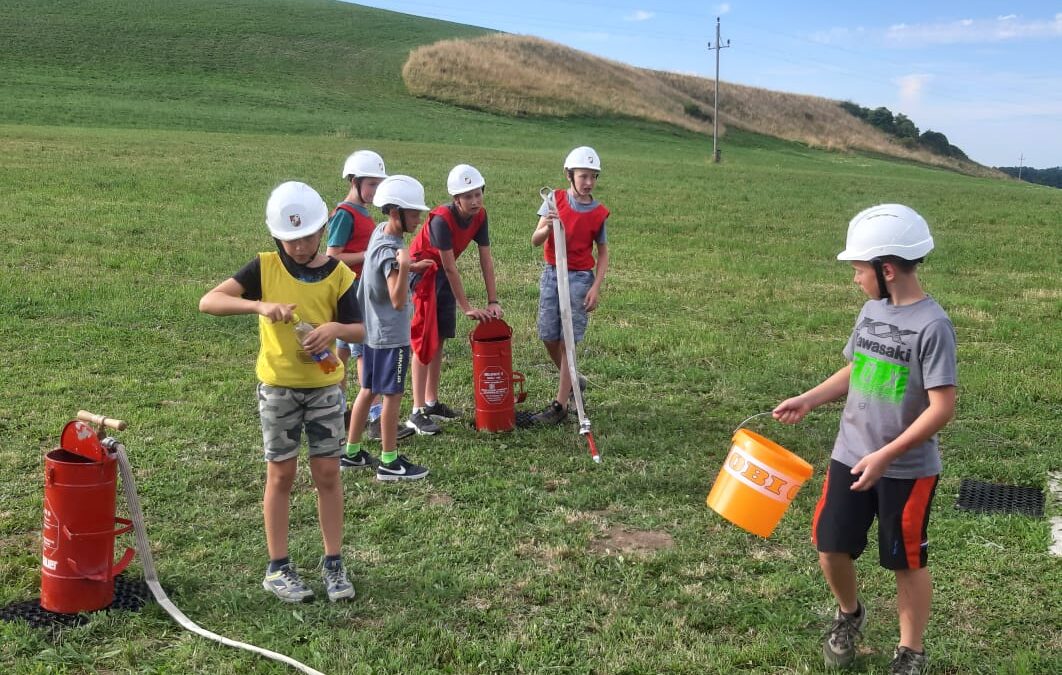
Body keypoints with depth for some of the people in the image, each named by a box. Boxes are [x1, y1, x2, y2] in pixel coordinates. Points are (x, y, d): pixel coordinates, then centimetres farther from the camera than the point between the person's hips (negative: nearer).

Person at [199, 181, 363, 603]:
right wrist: (260, 305, -32)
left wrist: (336, 328, -24)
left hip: (325, 386, 1)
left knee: (327, 474, 5)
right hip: (278, 387, -1)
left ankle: (334, 563, 18)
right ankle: (278, 568, 18)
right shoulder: (265, 268, -9)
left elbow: (359, 331, -1)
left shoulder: (338, 274, -5)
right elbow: (209, 302, -17)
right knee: (281, 475, 7)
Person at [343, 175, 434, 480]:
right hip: (390, 335, -9)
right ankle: (389, 462, 13)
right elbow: (398, 301, -29)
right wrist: (405, 268, -42)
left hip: (372, 330, 9)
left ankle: (351, 451, 27)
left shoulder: (381, 232, 3)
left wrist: (410, 267, 17)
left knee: (368, 390, 17)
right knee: (392, 395, 2)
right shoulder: (390, 250, -24)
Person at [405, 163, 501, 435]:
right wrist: (467, 307, -22)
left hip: (443, 274, 7)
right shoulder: (442, 219, -30)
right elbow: (450, 267, -26)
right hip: (421, 272, -7)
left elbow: (486, 259, -6)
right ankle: (417, 413, -7)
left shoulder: (480, 215, -9)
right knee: (425, 340, -9)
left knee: (440, 338, 11)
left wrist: (493, 302, -8)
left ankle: (432, 402, 22)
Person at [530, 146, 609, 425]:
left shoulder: (599, 213, -4)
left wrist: (596, 287, -7)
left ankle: (560, 404, -1)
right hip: (551, 274, 3)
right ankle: (573, 381, 32)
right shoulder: (555, 200, -2)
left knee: (568, 340, -4)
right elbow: (535, 241, -7)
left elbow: (603, 253, 4)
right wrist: (548, 228, -29)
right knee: (548, 337, 7)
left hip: (580, 278, -3)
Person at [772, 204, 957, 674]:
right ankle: (849, 615, 39)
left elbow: (942, 408, -21)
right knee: (831, 548, 10)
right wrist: (807, 400, 7)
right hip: (849, 456, 6)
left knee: (906, 562, 9)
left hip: (907, 470, -6)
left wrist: (886, 456, -24)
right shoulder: (871, 311, 3)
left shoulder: (932, 325, -18)